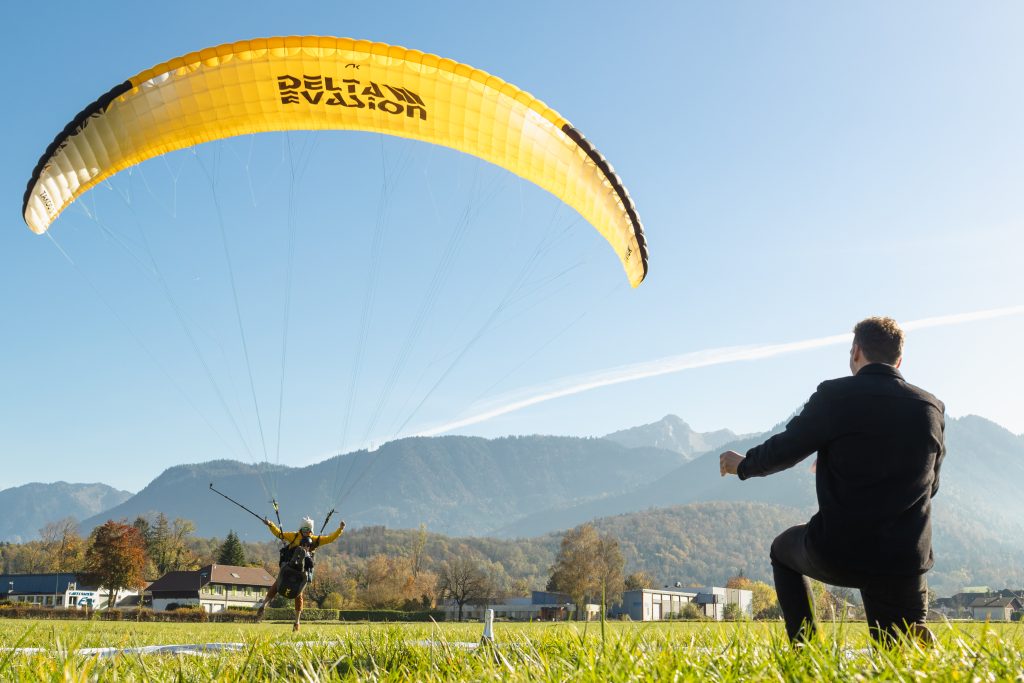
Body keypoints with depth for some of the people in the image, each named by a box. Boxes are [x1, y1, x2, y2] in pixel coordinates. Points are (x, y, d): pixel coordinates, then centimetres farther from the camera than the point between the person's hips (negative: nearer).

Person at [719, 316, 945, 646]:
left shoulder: (834, 395, -8)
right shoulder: (933, 408, 4)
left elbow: (783, 451, 2)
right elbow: (930, 486, 16)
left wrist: (742, 465, 23)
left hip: (838, 553, -3)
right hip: (906, 562, 3)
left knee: (783, 549, 29)